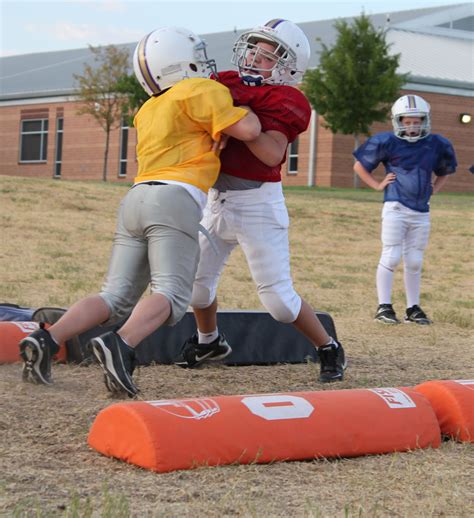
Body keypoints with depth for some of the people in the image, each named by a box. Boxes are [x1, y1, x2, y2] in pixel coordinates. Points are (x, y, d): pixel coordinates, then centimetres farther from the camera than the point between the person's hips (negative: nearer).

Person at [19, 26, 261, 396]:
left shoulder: (149, 111, 27)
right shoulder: (201, 92, 3)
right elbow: (249, 130, -1)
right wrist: (243, 102, 19)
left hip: (136, 198, 8)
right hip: (175, 200, -8)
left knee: (116, 297, 7)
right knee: (171, 295, -14)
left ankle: (46, 340, -9)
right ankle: (121, 344, -39)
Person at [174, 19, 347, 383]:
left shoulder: (284, 102, -14)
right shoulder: (228, 85, 5)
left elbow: (272, 154, -28)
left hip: (259, 205, -6)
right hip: (217, 201, 7)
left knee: (277, 297, -5)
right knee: (196, 279, 14)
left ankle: (328, 349, 17)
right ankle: (209, 342, 41)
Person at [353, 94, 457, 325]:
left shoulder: (436, 145, 7)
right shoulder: (387, 142, -5)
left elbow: (444, 172, 27)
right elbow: (359, 165, 7)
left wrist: (433, 189, 12)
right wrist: (378, 185, 0)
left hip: (421, 212, 4)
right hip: (396, 208, -4)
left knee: (414, 262, 9)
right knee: (391, 257, -6)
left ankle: (413, 308, 17)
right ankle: (384, 306, 1)